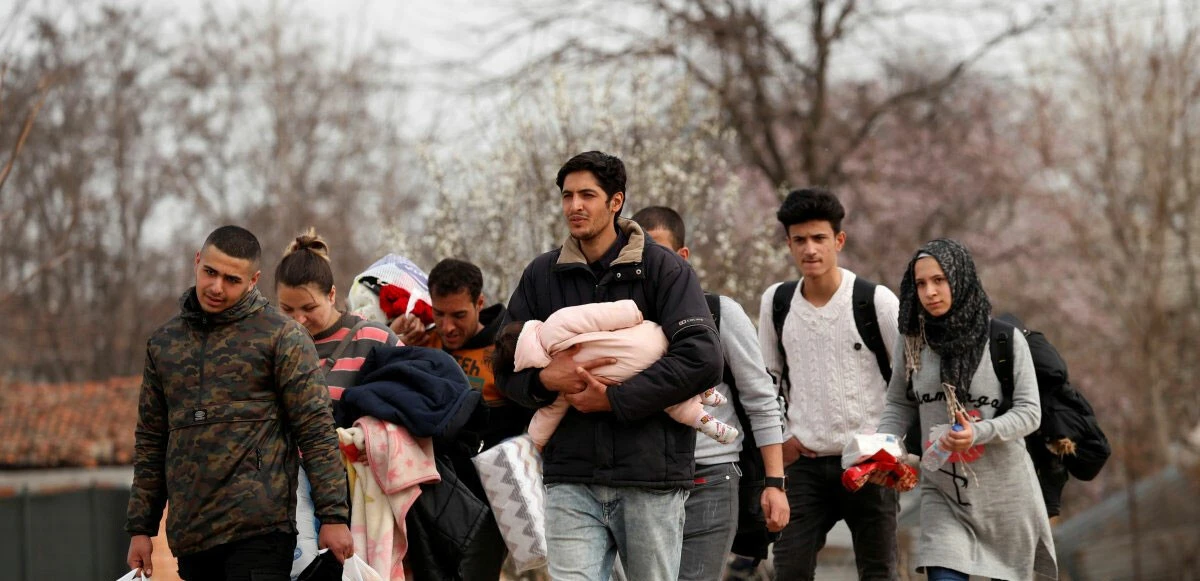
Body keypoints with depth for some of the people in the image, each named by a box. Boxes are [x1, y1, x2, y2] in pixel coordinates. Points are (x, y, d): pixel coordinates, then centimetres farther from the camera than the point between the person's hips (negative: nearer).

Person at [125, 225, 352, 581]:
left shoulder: (281, 336, 1)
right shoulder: (164, 343, 16)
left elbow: (316, 432, -3)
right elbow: (150, 442, 20)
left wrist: (333, 516, -9)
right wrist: (140, 528, 15)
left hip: (259, 529, -5)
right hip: (189, 536, 5)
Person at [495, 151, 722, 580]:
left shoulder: (663, 268, 0)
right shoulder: (542, 275, 11)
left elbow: (702, 360, -12)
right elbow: (506, 367, 13)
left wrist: (615, 399, -14)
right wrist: (545, 379, -10)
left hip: (651, 476, -2)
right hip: (570, 477, 2)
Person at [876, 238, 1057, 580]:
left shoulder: (1005, 340, -8)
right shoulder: (912, 342, 0)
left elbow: (1029, 412, -10)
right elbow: (899, 407, 8)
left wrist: (978, 433, -26)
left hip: (1004, 491, -1)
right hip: (942, 492, 1)